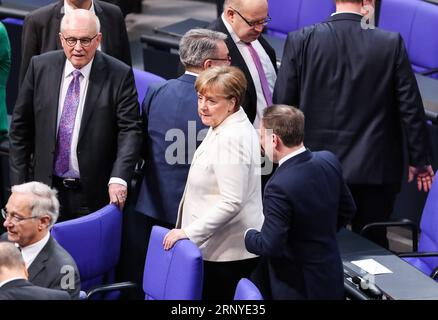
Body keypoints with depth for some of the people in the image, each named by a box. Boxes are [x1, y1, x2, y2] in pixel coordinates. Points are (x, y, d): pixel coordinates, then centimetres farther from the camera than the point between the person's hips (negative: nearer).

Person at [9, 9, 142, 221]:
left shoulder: (119, 75, -6)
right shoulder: (40, 67, 2)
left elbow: (130, 130, -9)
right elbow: (21, 126, 7)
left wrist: (119, 178, -24)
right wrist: (18, 183, 4)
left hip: (94, 196, -2)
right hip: (45, 188, 2)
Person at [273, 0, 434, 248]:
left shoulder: (301, 41, -7)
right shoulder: (391, 44, -8)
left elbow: (282, 104, -2)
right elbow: (410, 108, -4)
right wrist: (420, 160, 7)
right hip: (375, 169, -1)